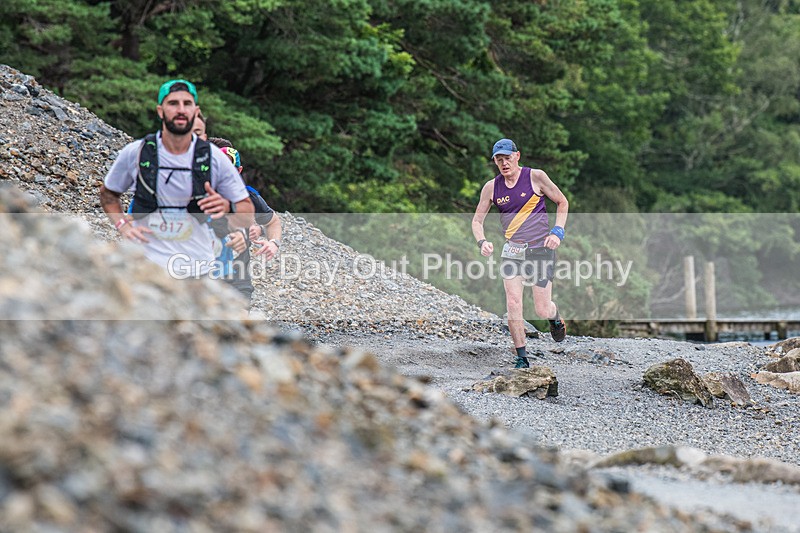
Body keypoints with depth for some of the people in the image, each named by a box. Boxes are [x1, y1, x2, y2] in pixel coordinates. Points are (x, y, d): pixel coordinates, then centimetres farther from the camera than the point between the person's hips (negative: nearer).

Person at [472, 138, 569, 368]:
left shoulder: (535, 177, -5)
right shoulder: (491, 188, 2)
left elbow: (562, 202, 5)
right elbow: (477, 221, 10)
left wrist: (557, 232, -8)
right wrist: (482, 242, -10)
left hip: (541, 248, -2)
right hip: (512, 251, 2)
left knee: (543, 310, -3)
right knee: (513, 304, -13)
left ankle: (556, 318, 35)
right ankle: (522, 358, -3)